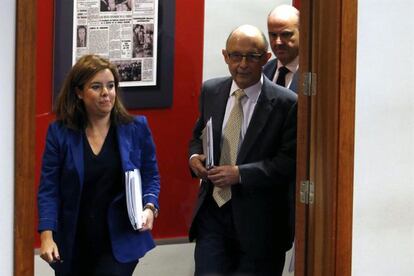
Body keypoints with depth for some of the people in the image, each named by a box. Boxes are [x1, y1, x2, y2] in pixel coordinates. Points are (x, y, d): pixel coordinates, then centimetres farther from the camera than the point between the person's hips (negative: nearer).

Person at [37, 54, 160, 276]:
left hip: (119, 241, -1)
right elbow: (48, 189, -3)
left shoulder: (136, 129, 0)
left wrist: (150, 208, -12)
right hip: (73, 245, 1)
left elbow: (150, 177, 8)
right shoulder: (59, 133, -2)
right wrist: (47, 235, -14)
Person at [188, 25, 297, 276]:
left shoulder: (286, 103, -10)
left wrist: (240, 173, -21)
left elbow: (290, 161, -13)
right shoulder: (211, 91, 6)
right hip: (213, 211, 3)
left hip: (258, 221, -3)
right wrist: (194, 156, -4)